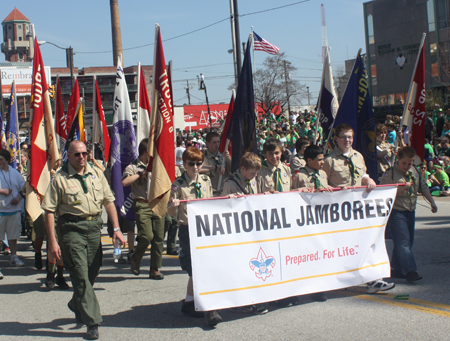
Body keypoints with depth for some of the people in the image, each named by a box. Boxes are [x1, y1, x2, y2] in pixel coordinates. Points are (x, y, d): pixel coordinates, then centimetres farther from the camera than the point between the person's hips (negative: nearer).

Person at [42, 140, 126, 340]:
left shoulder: (96, 174, 8)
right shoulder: (60, 179, -5)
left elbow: (108, 201, 11)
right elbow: (49, 211, -6)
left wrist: (116, 229, 3)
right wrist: (52, 242, -11)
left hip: (94, 227, 5)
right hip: (72, 229, -5)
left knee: (92, 273, 13)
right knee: (81, 276, -7)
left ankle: (77, 305, 40)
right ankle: (92, 323, -3)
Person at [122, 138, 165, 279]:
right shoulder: (133, 167, 3)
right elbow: (124, 182, -15)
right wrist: (140, 173, -11)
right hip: (142, 206, -5)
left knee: (159, 237, 1)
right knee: (147, 236, -16)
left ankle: (155, 269, 10)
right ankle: (135, 258, 12)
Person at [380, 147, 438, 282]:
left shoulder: (415, 172, 8)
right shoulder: (389, 174, -11)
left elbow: (423, 187, 18)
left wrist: (432, 202, 12)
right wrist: (400, 188, -25)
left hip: (410, 212, 7)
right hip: (396, 212, -7)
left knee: (408, 241, 10)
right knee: (403, 241, -13)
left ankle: (396, 269, 20)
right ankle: (410, 271, -16)